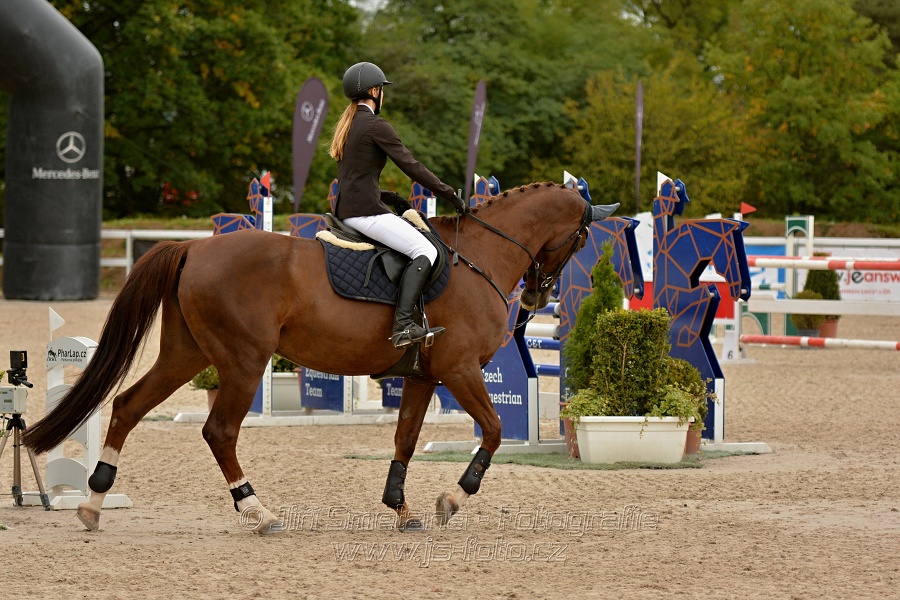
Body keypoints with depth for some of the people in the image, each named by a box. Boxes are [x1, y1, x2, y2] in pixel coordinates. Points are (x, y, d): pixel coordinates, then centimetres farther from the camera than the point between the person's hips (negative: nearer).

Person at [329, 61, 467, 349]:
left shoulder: (346, 125, 19)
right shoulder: (376, 126, -9)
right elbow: (411, 166, -11)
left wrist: (389, 197, 17)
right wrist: (449, 193, -5)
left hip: (346, 210, 10)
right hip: (365, 212, -10)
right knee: (424, 251, -17)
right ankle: (403, 324, -31)